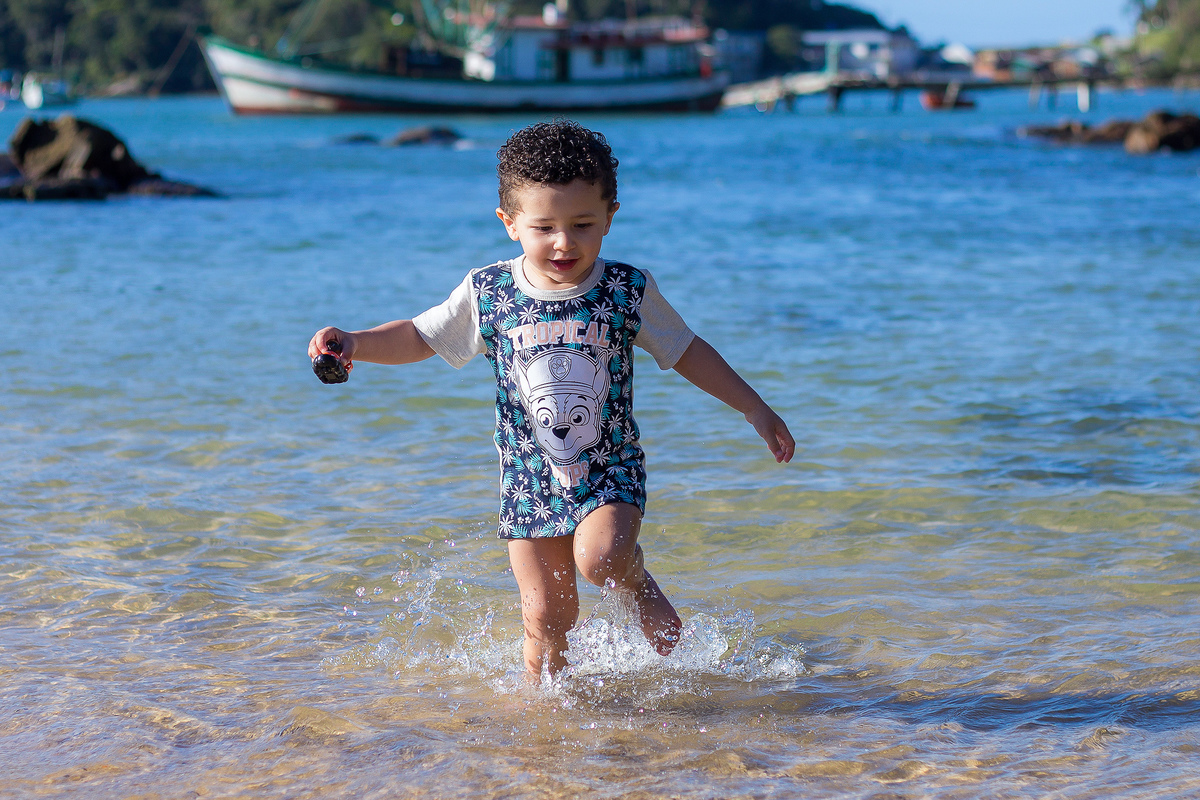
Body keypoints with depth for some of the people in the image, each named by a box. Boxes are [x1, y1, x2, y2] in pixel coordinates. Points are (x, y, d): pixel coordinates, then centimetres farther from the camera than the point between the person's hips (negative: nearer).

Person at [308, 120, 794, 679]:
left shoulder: (630, 292, -8)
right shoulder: (487, 294, -8)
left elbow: (687, 352, 5)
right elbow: (419, 337, 3)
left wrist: (755, 409, 8)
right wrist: (353, 344, -14)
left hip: (611, 471, -1)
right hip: (530, 480, 1)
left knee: (600, 558, -27)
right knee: (546, 616, 2)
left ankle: (639, 587, 7)